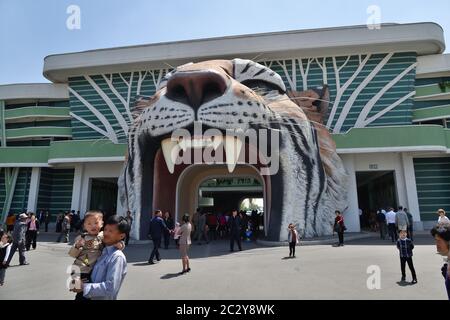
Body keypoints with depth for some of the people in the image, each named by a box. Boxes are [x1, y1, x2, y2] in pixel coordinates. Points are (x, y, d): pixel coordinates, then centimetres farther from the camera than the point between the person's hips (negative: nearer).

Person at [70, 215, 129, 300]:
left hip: (103, 298, -7)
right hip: (91, 297, 7)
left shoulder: (117, 257, -22)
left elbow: (111, 287, -27)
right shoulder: (103, 251, 4)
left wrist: (84, 287, -25)